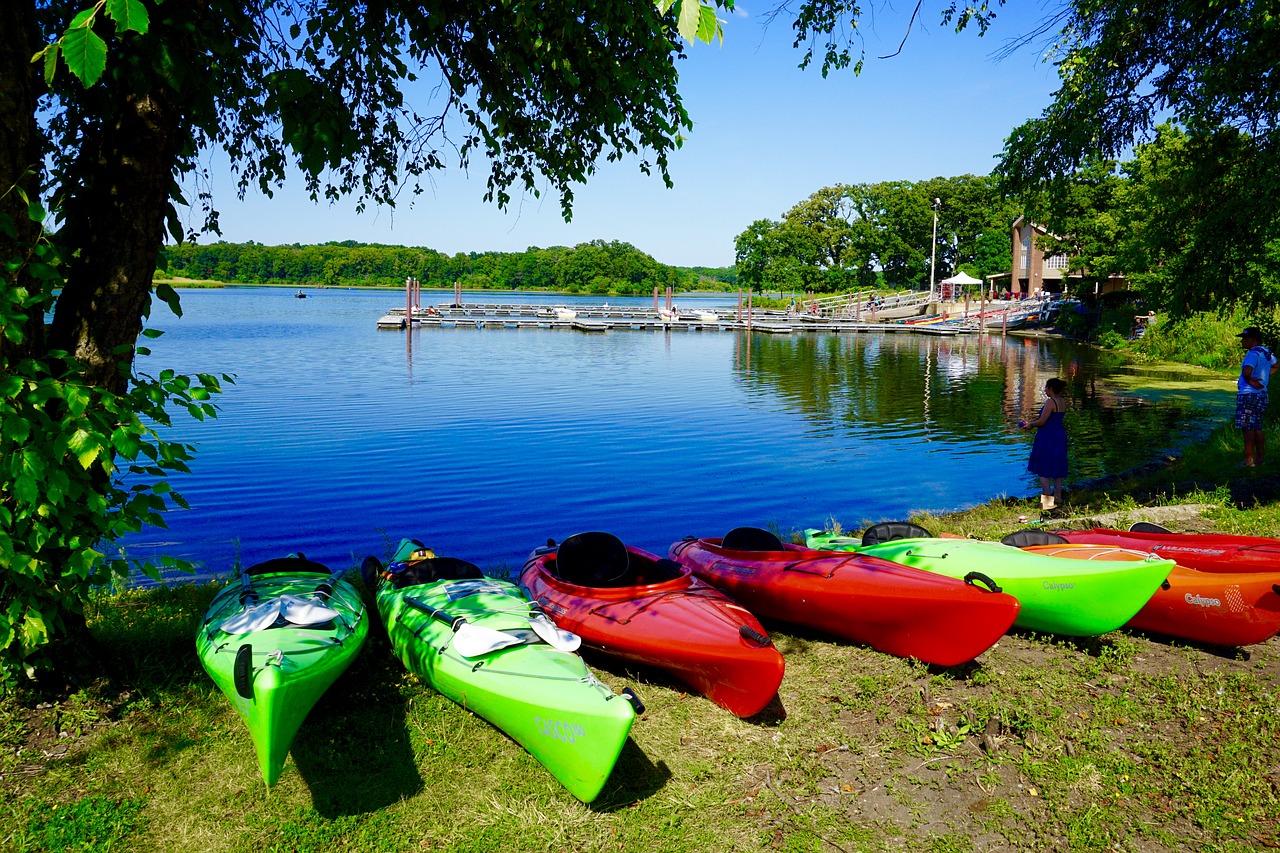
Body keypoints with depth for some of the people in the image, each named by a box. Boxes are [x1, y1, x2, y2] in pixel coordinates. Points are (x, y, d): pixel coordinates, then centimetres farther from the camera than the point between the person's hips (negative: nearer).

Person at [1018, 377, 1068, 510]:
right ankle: (1057, 497, 19)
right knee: (1057, 468, 14)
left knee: (1043, 469, 0)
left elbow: (1042, 421, -19)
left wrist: (1030, 425, 0)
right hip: (1060, 437, 9)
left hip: (1047, 437, -9)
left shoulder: (1050, 402, -17)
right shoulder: (1062, 402, 10)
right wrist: (1032, 424, 16)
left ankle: (1048, 498, -2)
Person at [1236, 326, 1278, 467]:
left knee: (1247, 428, -6)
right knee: (1256, 427, 16)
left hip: (1249, 395, -10)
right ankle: (1260, 457, 21)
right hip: (1261, 393, 10)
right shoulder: (1266, 352, 12)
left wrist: (1249, 380, -17)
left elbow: (1246, 372, -35)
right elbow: (1276, 364, 32)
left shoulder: (1253, 354, -18)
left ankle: (1249, 460, -5)